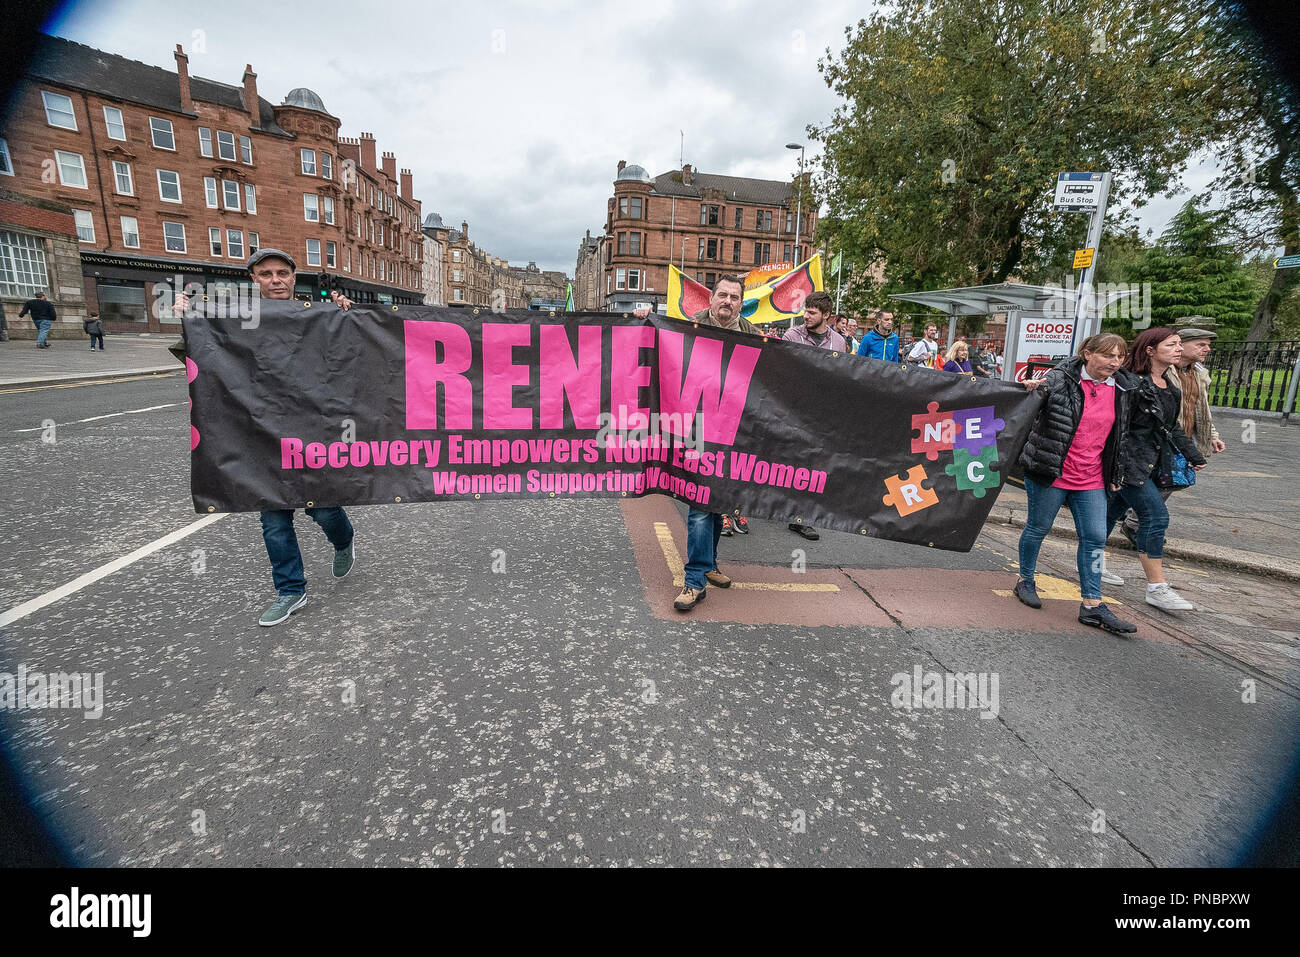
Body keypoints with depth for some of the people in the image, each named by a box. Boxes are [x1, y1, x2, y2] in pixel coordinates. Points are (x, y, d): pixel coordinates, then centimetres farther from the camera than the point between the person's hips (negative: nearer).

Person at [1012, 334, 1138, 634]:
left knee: (1095, 538, 3)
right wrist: (1031, 389, -28)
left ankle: (1092, 605, 10)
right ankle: (1025, 580, 30)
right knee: (1038, 528, 9)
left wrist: (1115, 472, 18)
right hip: (1051, 472, -5)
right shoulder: (1060, 380, -13)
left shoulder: (1123, 388, 6)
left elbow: (1120, 433, 18)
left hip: (1091, 480, 6)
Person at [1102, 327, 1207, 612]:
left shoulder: (1170, 388, 13)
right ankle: (1157, 588, -4)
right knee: (1155, 516, -10)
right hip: (1129, 462, -9)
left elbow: (1172, 427, 23)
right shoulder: (1132, 384, -15)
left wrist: (1193, 455, 22)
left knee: (1113, 511, 15)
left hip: (1151, 463, 9)